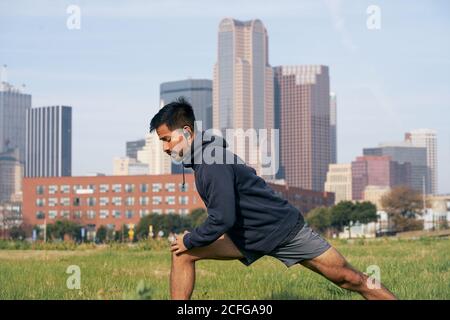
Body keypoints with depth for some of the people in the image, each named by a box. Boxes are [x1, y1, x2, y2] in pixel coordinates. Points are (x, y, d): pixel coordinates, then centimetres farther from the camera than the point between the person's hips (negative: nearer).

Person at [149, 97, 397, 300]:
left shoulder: (214, 162, -27)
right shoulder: (201, 157, 2)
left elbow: (222, 219, -32)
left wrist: (189, 240, -18)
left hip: (285, 228, -9)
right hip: (247, 238, 9)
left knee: (349, 278, -5)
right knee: (182, 253, -4)